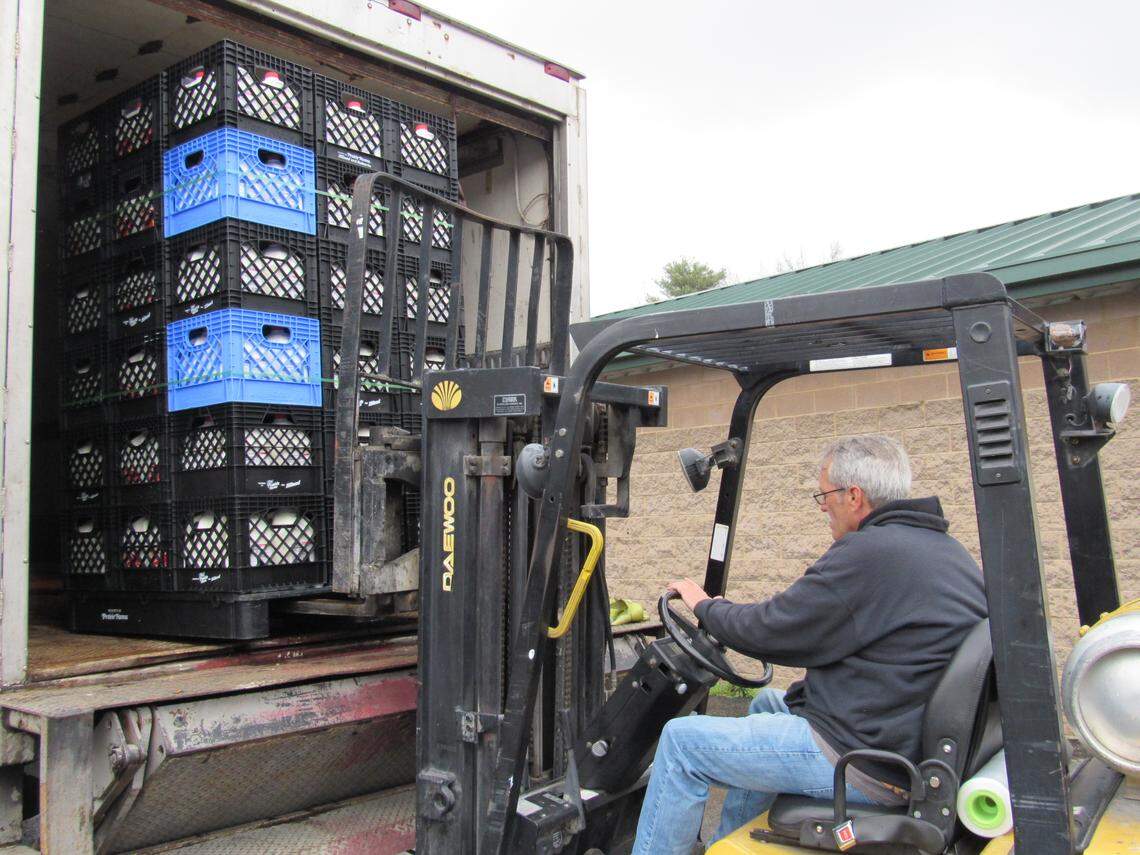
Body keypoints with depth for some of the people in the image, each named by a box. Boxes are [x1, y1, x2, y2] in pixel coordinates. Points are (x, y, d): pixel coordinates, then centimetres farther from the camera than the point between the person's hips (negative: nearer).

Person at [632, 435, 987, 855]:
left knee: (683, 741, 0)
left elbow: (768, 631, -15)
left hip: (865, 765, -10)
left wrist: (704, 605, 4)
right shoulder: (949, 551, 9)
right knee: (768, 703, 30)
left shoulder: (868, 552, -21)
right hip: (920, 746, 10)